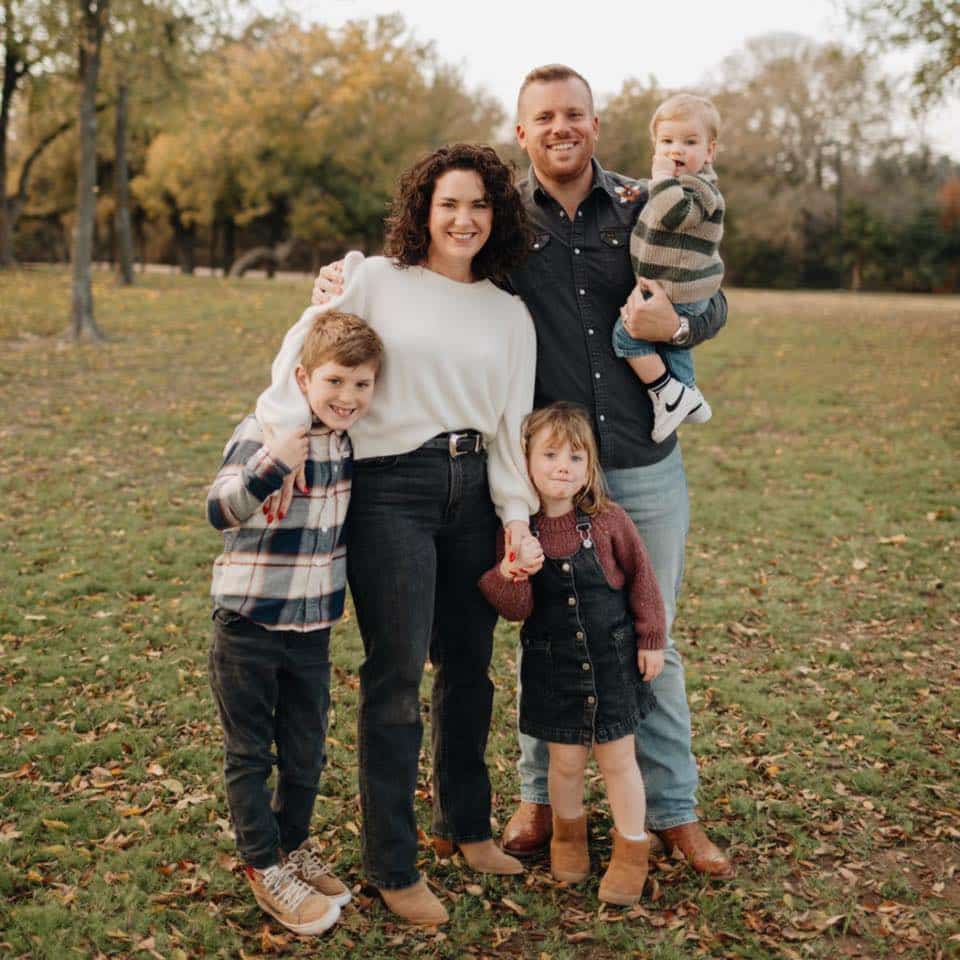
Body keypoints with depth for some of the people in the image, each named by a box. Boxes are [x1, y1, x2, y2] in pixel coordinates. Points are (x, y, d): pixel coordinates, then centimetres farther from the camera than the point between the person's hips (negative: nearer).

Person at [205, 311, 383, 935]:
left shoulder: (348, 435, 1)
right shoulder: (263, 433, -19)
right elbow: (220, 510, -31)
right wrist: (269, 467, -45)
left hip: (313, 626, 6)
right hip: (249, 626, -5)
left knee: (307, 753, 16)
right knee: (249, 755, 8)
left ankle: (294, 843, 37)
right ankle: (265, 867, 23)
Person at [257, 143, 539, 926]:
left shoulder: (510, 313, 11)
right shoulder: (374, 281, 0)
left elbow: (513, 422, 10)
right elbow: (305, 358, -4)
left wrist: (518, 518, 2)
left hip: (473, 490, 5)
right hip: (391, 487, -4)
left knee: (468, 667, 13)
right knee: (396, 677, -3)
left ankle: (466, 825, 33)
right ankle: (392, 866, 10)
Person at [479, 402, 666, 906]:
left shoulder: (609, 521, -9)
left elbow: (640, 578, 2)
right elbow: (515, 610, -9)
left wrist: (651, 639, 3)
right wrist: (513, 573, -29)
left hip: (612, 659, -1)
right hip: (553, 665, 1)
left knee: (617, 758, 7)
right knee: (565, 760, 11)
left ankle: (632, 851, 25)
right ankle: (568, 835, 38)